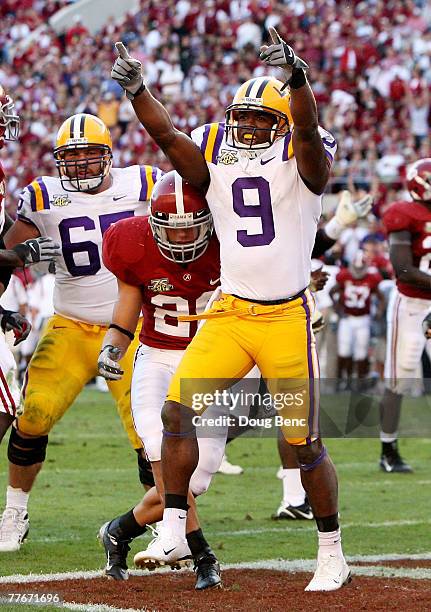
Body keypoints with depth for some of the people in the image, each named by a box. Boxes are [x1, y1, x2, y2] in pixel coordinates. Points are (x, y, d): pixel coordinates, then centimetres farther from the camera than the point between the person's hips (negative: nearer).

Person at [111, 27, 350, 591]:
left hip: (286, 317, -4)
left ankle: (332, 554, 15)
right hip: (229, 313, 4)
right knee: (178, 409, -12)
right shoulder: (216, 161, 10)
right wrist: (135, 88, -19)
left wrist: (295, 74, -42)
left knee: (303, 440, 0)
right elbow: (166, 134, -2)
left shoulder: (301, 162, -2)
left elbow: (306, 126, -23)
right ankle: (173, 527, -2)